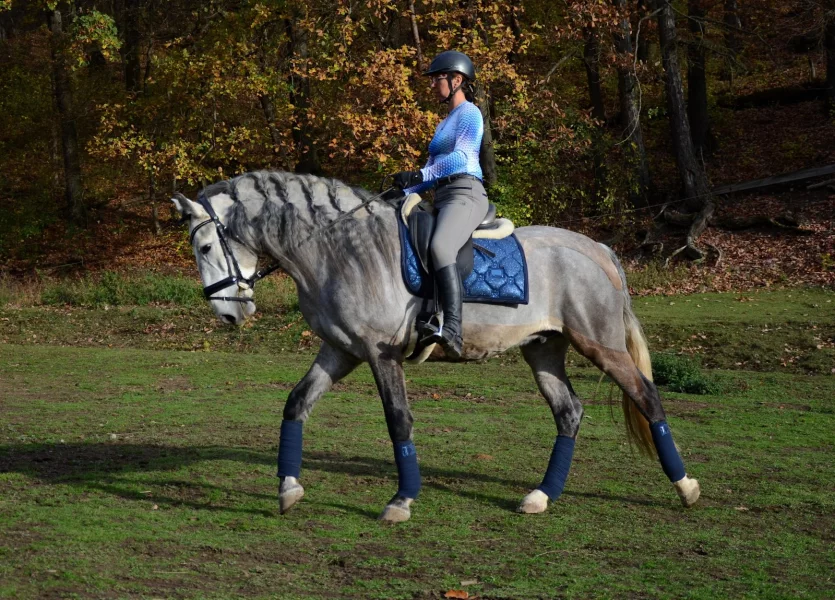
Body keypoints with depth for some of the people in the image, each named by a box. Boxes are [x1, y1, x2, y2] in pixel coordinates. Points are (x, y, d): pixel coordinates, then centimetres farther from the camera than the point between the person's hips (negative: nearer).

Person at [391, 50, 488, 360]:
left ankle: (452, 331, -49)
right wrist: (403, 191, 12)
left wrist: (420, 176, -23)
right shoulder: (445, 122, 30)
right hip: (442, 199, 11)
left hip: (465, 193, -11)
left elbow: (461, 157, -15)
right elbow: (432, 169, 27)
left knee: (439, 247, -34)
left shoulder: (469, 113, 2)